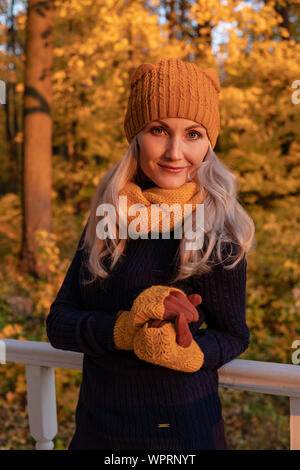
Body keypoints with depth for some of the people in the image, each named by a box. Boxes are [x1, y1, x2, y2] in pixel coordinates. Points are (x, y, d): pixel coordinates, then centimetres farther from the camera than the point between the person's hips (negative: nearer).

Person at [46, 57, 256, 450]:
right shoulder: (107, 217, -3)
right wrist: (126, 327, -23)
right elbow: (58, 323, -5)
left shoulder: (214, 230, -15)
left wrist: (187, 352, -26)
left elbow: (233, 335, -5)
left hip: (179, 432, -4)